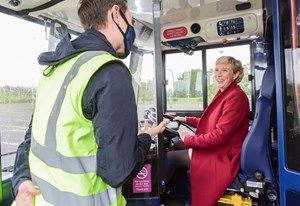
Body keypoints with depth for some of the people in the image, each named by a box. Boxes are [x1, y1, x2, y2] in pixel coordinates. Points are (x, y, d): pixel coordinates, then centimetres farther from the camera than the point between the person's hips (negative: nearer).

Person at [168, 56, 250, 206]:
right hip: (214, 148, 10)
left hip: (222, 156, -10)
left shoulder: (236, 97, -21)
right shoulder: (224, 93, 10)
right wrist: (186, 120, 14)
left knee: (168, 157, -7)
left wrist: (189, 140, -18)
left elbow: (220, 135, -26)